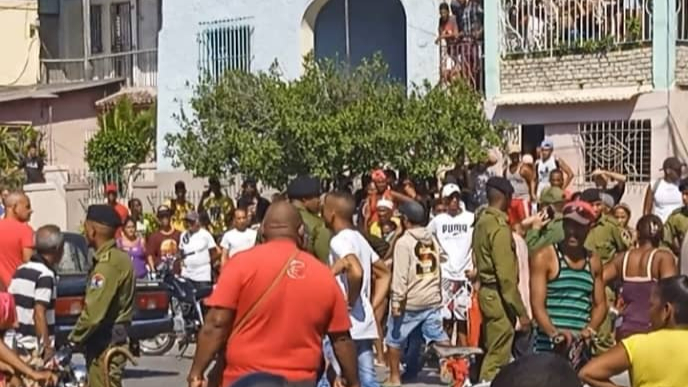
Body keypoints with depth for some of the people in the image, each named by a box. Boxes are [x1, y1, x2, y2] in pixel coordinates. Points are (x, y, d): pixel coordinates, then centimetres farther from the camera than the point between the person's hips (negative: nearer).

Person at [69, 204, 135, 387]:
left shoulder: (108, 262, -20)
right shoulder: (118, 257, 13)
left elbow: (93, 312, -25)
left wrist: (73, 341, -15)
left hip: (106, 344, -10)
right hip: (110, 339, 10)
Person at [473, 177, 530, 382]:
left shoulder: (482, 221, 10)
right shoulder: (500, 226, -18)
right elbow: (506, 274, -22)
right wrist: (521, 310, -20)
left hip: (486, 290, 10)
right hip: (498, 294, -10)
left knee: (492, 351, 16)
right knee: (498, 356, -6)